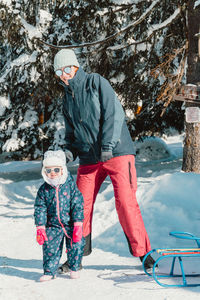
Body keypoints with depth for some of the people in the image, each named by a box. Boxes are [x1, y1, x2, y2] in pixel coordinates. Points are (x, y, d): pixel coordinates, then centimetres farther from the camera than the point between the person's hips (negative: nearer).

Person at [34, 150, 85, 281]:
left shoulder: (70, 185, -7)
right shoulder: (44, 189, -1)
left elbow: (78, 206, -9)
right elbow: (40, 209, 1)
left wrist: (78, 226, -14)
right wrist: (40, 228, -6)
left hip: (70, 223, -2)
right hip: (53, 225, 2)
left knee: (76, 245, -8)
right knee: (50, 248, -3)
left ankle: (74, 268, 15)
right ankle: (49, 271, 14)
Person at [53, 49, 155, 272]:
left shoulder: (96, 82, 0)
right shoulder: (67, 99, 18)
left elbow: (114, 113, -9)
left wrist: (108, 145, -17)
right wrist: (70, 151, 3)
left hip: (117, 153, -5)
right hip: (89, 159, 5)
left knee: (126, 202, -11)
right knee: (80, 206, 2)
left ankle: (142, 252, 1)